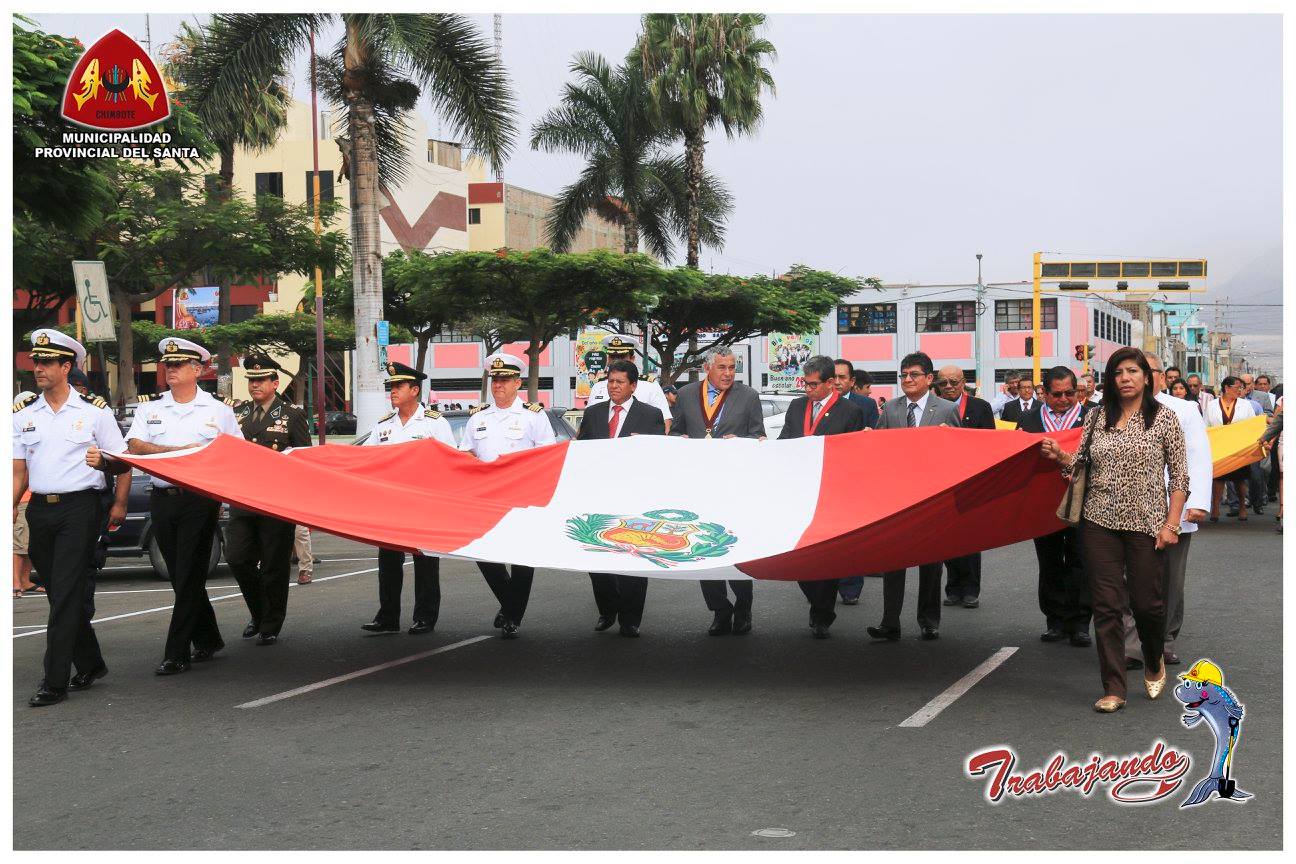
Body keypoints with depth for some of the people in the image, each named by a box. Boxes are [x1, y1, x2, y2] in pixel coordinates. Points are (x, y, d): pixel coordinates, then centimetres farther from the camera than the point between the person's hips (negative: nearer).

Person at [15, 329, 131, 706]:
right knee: (60, 594, 11)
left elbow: (124, 462, 2)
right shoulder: (23, 414, 11)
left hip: (80, 508, -5)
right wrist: (11, 506, -2)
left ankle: (55, 682, -8)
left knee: (66, 594, -9)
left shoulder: (94, 411, 0)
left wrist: (104, 461, -19)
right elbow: (19, 471, 12)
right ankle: (90, 665, 27)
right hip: (40, 510, 5)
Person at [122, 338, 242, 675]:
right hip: (162, 500, 4)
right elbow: (136, 447, -4)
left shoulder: (218, 411, 6)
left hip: (200, 499, -3)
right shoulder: (149, 410, 12)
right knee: (180, 577, 9)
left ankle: (177, 653, -4)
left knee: (189, 577, -6)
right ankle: (207, 640, 23)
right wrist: (179, 450, -15)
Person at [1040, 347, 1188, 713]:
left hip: (1145, 524, -2)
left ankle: (1154, 663, 33)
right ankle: (1113, 689, 6)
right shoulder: (1097, 416, 7)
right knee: (1106, 606, 0)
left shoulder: (1163, 417, -1)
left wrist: (1172, 524, -9)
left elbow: (1179, 476, -1)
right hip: (1100, 522, 3)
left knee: (1147, 602, 1)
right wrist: (1060, 457, -8)